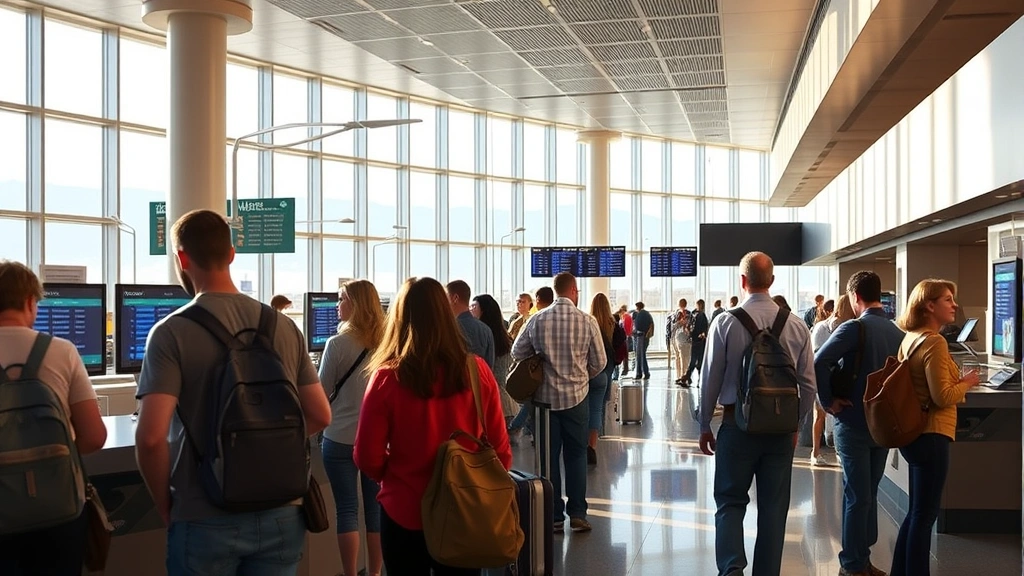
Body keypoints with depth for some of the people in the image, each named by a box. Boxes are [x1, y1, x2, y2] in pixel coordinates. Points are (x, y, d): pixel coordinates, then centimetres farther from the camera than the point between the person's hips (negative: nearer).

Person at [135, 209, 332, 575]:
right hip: (281, 513, 4)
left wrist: (165, 505, -3)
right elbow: (320, 416, 4)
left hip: (206, 519, -3)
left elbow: (151, 436, -19)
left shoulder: (172, 332, -11)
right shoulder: (284, 326, 2)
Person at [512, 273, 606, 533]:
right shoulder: (587, 321, -9)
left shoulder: (538, 319, -7)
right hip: (576, 396, -1)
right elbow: (600, 362, -3)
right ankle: (577, 514, 8)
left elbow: (517, 352, 1)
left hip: (545, 396, 1)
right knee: (576, 455, 10)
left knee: (549, 456, 9)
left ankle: (553, 516, 12)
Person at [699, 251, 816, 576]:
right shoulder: (796, 325, -1)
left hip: (738, 423, -2)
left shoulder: (726, 321, -9)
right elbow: (808, 383, 3)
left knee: (731, 501, 9)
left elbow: (710, 378, -5)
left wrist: (704, 426, 6)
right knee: (774, 506, 12)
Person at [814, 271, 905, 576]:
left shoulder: (854, 328, -15)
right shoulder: (898, 332, 3)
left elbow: (819, 363, -25)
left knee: (857, 496, 3)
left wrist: (828, 400, -15)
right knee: (869, 494, 13)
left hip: (854, 423, -5)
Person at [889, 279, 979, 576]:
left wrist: (956, 381, 18)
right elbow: (943, 397, -20)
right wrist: (967, 383, -4)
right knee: (925, 513, 1)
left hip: (913, 431, 9)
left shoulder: (909, 339, 8)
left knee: (918, 510, 19)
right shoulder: (934, 342, -18)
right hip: (931, 435, -9)